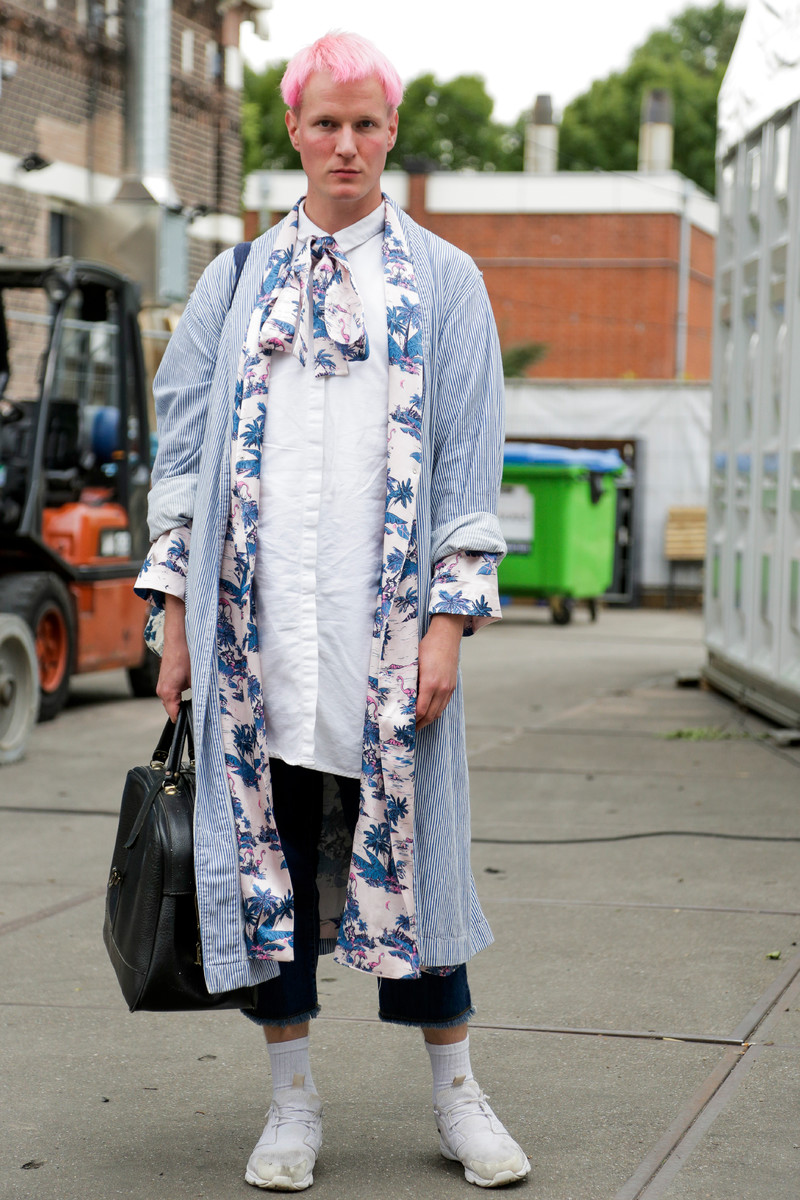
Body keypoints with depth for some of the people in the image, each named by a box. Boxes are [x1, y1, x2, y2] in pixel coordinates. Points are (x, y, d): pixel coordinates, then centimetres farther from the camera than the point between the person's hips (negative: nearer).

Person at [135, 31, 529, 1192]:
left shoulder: (442, 281, 6)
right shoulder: (238, 282, 12)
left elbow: (470, 460, 2)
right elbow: (184, 447, 11)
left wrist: (449, 621, -6)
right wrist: (175, 613, 4)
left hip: (385, 627, -2)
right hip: (259, 628, 2)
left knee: (405, 841, 1)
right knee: (265, 846, 3)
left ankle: (458, 1096, 14)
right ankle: (293, 1104, 15)